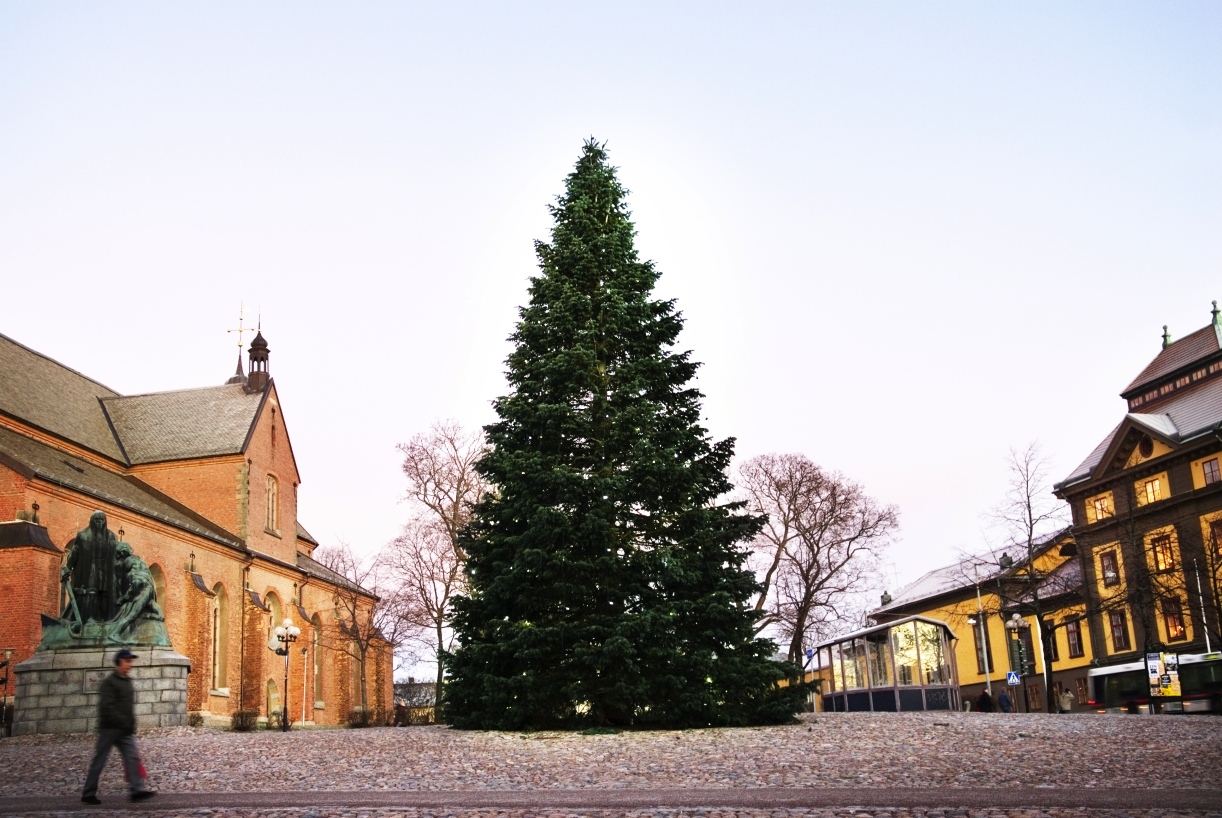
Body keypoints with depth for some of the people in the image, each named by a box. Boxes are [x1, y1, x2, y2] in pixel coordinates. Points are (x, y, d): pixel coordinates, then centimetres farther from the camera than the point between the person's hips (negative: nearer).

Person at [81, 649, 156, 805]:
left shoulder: (127, 681, 15)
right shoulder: (108, 682, -10)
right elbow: (107, 707, -20)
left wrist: (132, 724, 13)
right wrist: (123, 722, -22)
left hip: (126, 730, 7)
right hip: (109, 728, -7)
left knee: (132, 758, -4)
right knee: (99, 761, 2)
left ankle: (138, 789, -9)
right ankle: (89, 793, 12)